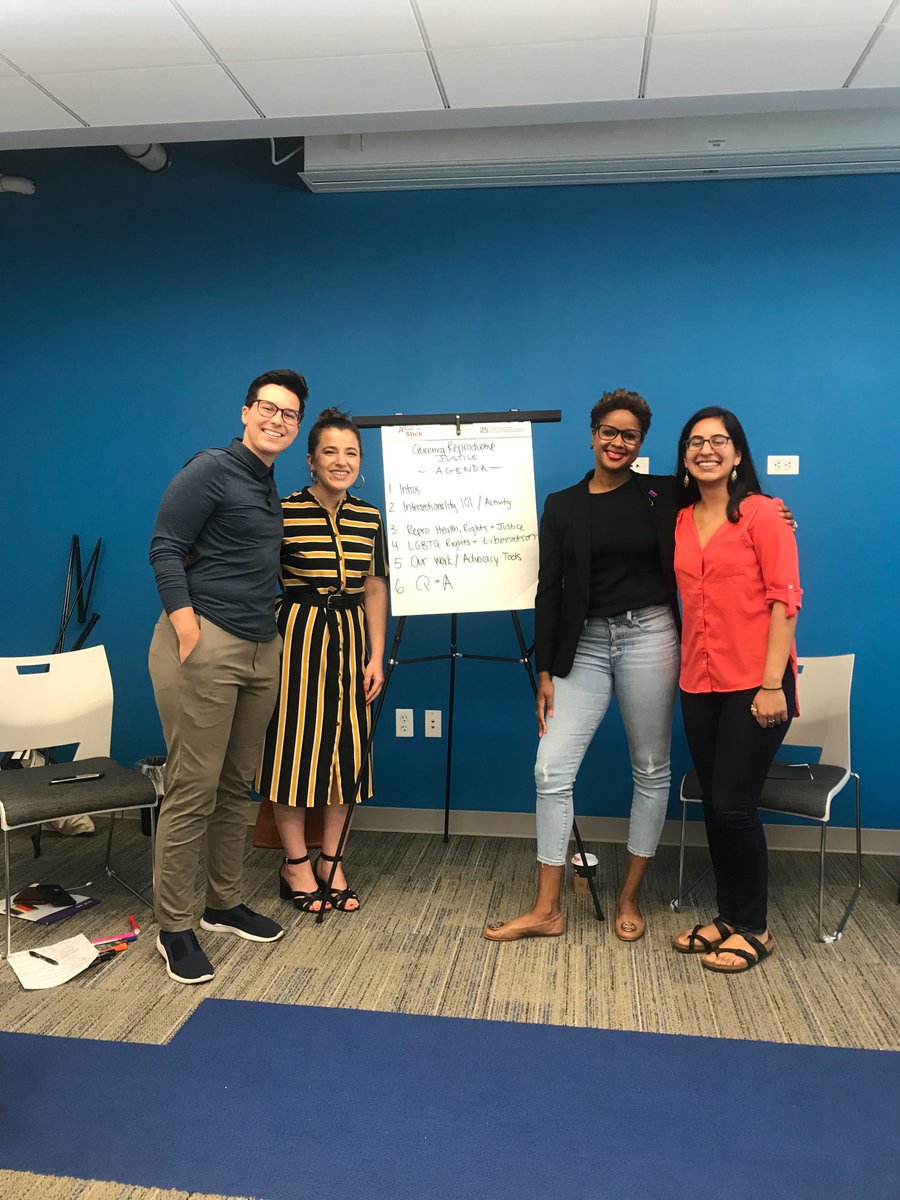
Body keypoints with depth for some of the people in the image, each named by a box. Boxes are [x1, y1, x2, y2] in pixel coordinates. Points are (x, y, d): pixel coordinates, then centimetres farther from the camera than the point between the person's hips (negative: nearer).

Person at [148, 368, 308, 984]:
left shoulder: (270, 490, 18)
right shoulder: (212, 469, -6)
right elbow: (165, 550, -11)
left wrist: (275, 635, 15)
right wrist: (188, 634, -17)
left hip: (262, 650, 8)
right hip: (206, 644, -8)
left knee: (238, 787, 13)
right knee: (193, 792, -4)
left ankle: (226, 904, 27)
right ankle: (175, 928, 9)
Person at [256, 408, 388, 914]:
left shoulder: (369, 517, 7)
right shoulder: (283, 512, -8)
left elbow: (375, 588, 9)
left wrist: (376, 656, 5)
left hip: (351, 635, 5)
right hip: (298, 634, -5)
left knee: (346, 747, 9)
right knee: (295, 744, 1)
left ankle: (332, 861, 23)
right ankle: (296, 863, 18)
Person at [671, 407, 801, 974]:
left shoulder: (762, 513, -5)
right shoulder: (681, 521, 12)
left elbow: (784, 598, -10)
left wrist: (773, 684, -15)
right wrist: (687, 671, 5)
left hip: (755, 684, -5)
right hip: (700, 683, 5)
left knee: (733, 805, -3)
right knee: (715, 804, 11)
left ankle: (753, 928, 16)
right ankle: (728, 916, 27)